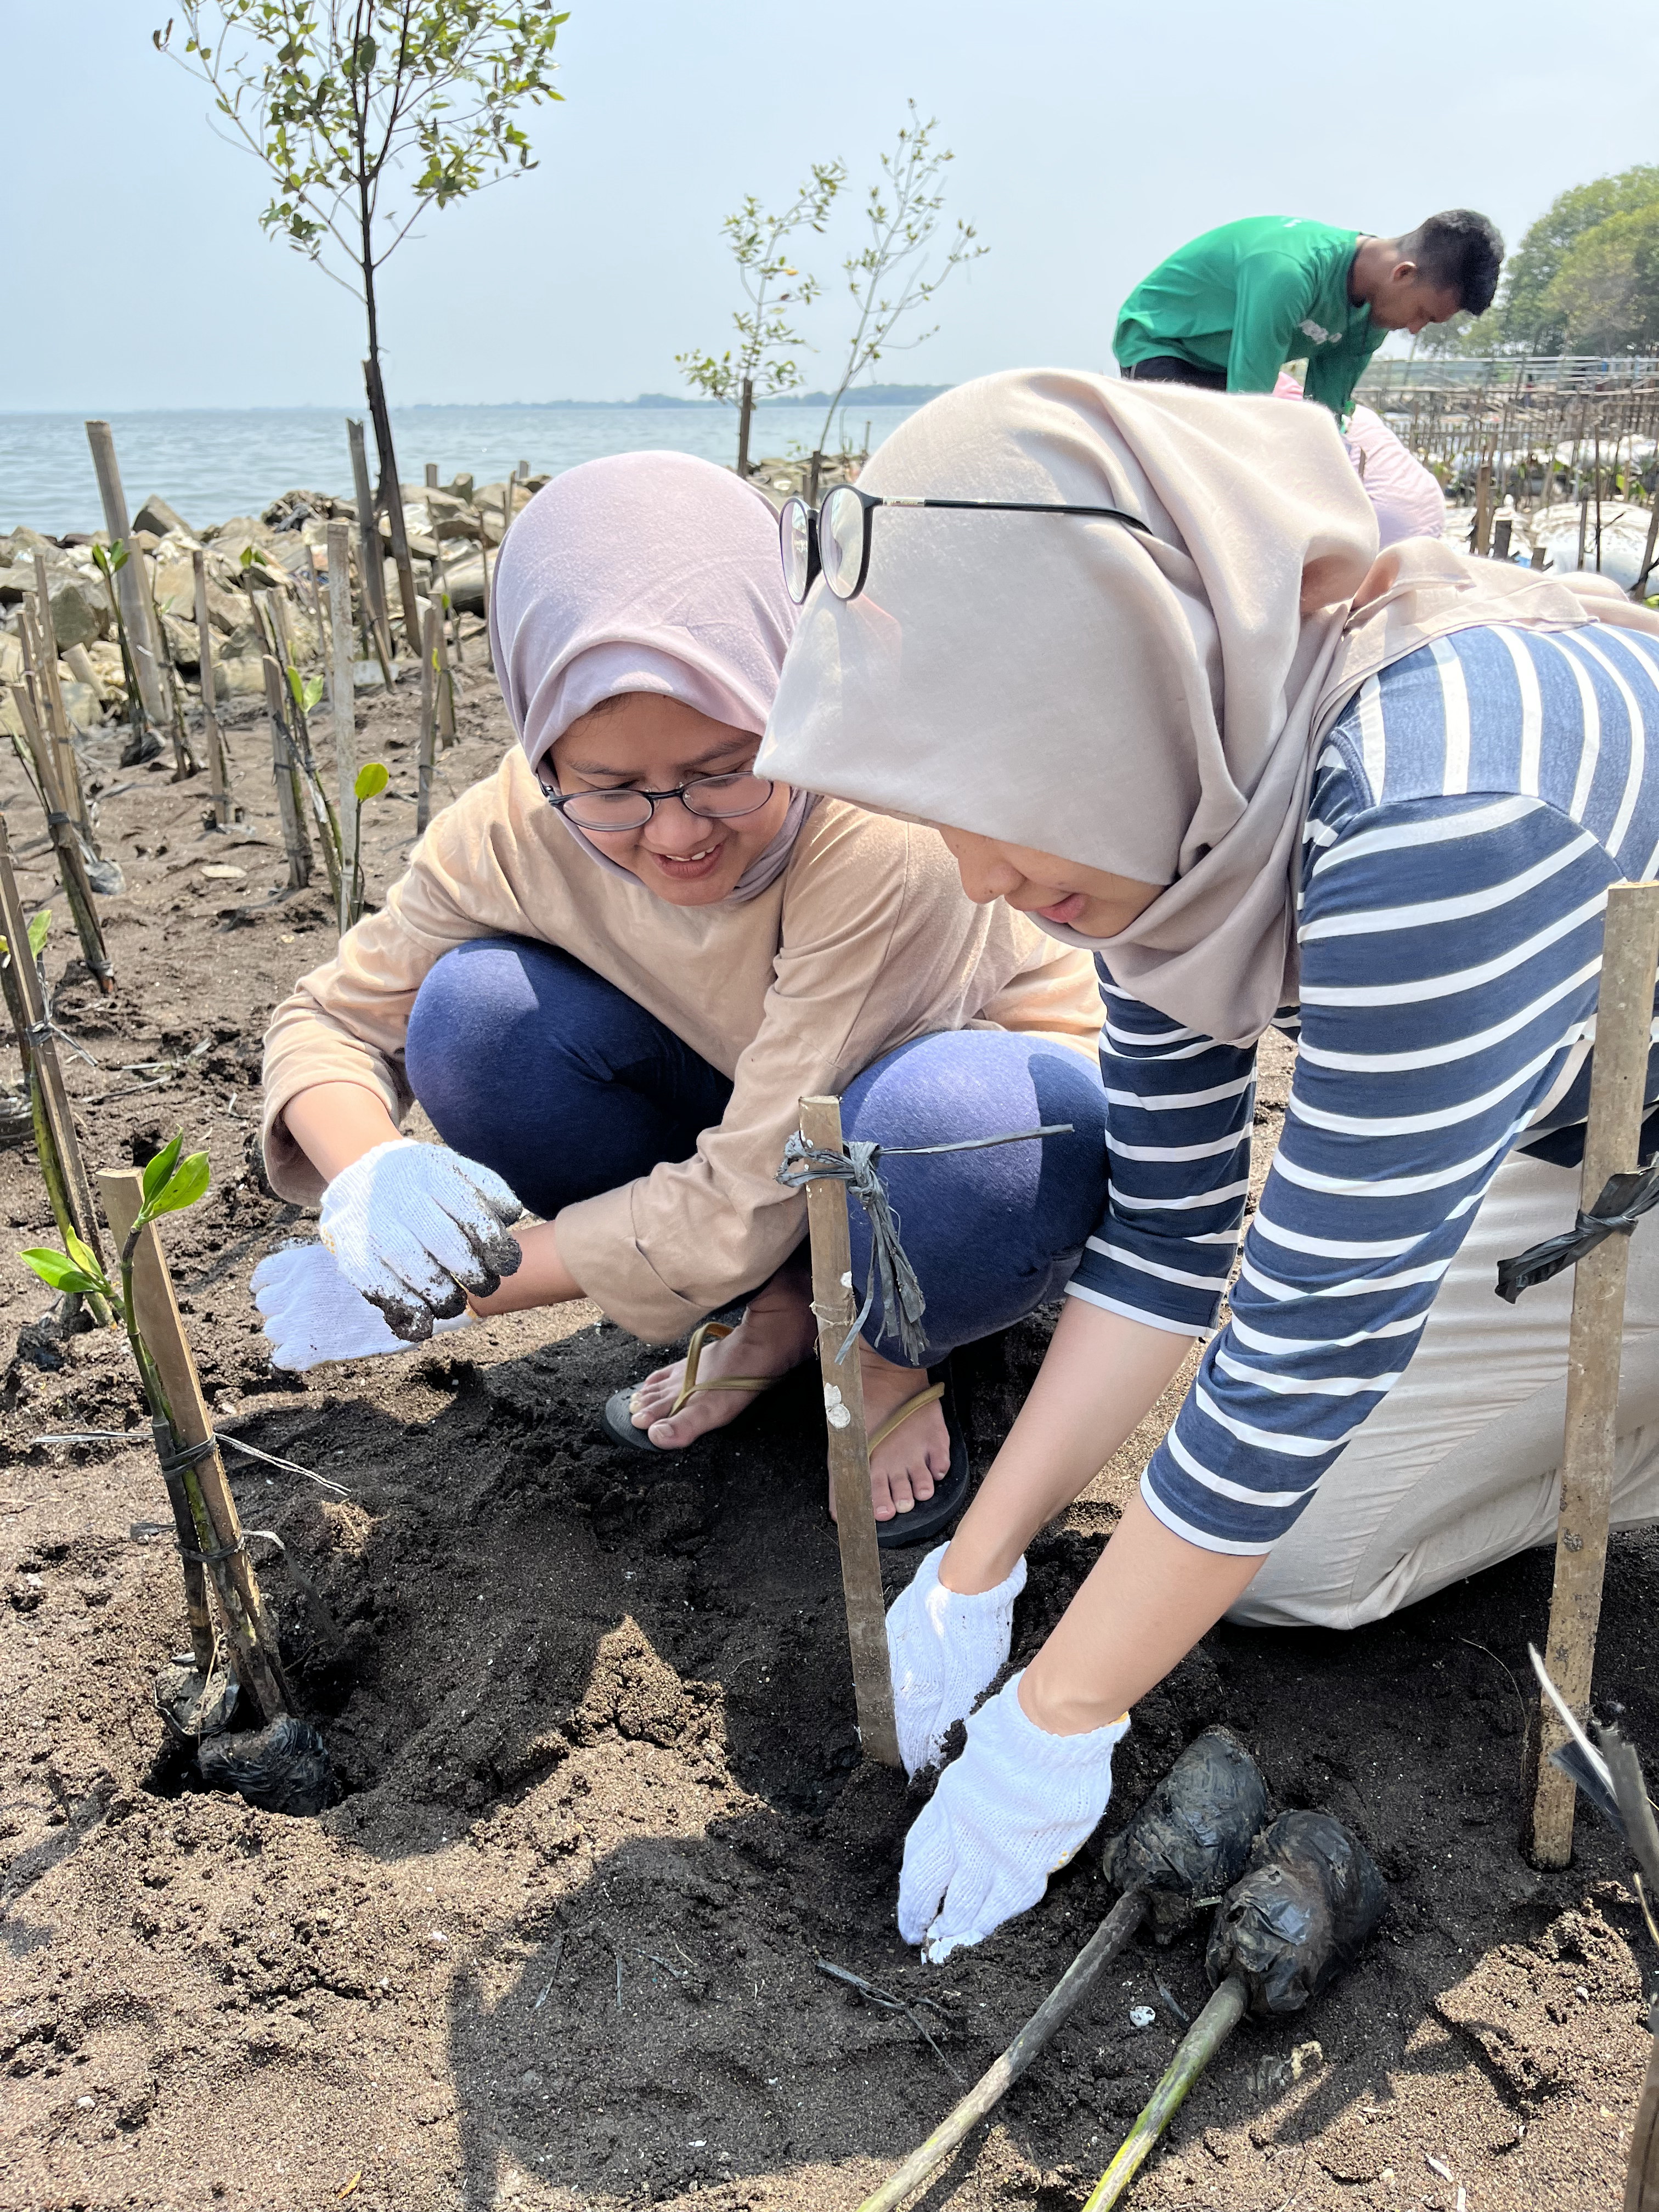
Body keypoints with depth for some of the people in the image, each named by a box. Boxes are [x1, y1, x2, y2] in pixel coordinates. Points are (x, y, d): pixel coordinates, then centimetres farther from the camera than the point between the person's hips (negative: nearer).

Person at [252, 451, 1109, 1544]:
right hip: (762, 1121, 5)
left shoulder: (880, 834, -36)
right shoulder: (519, 828, -21)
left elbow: (743, 1208, -33)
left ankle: (890, 1351, -5)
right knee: (472, 1011, -21)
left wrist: (441, 1291, -27)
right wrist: (366, 1176, -30)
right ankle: (769, 1308, -1)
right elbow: (332, 1014, -7)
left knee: (942, 1123, -42)